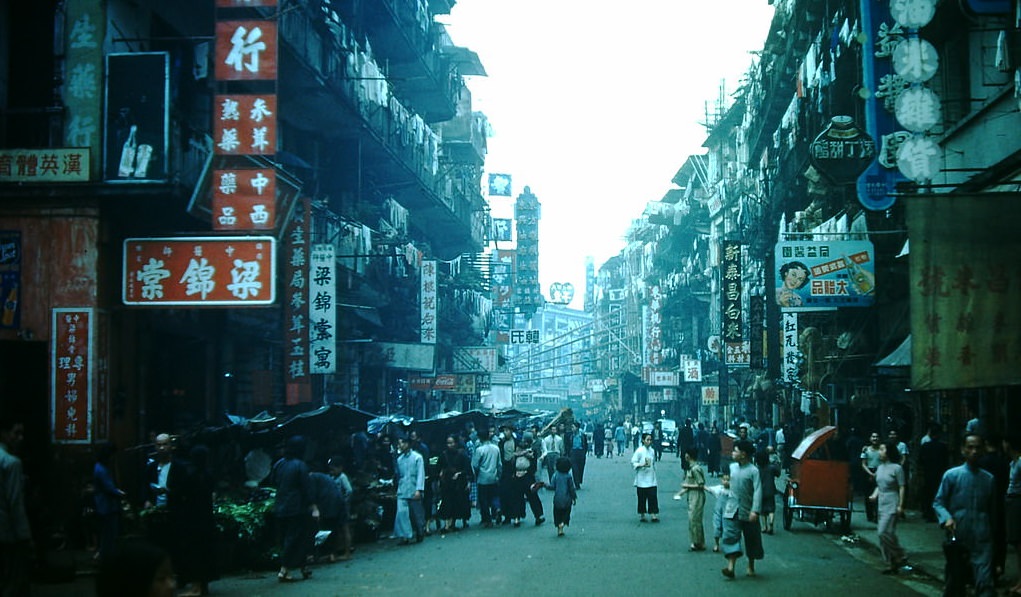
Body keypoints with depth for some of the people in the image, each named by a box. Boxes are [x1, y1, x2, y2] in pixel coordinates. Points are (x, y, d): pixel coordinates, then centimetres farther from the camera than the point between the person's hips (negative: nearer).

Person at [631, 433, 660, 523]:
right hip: (642, 479, -4)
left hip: (651, 479, 4)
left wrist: (654, 470, 12)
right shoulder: (639, 451, -9)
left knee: (653, 496, -3)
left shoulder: (652, 451, 7)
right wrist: (642, 465, -22)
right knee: (642, 498, 2)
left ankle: (654, 515, 0)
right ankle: (642, 515, 15)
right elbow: (633, 463, -9)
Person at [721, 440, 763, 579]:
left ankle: (751, 567, 27)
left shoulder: (753, 471, -12)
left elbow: (757, 492, -18)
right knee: (730, 537, -10)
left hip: (747, 512, -4)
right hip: (732, 510, 4)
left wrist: (755, 511, -26)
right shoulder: (732, 467, 6)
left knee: (751, 540, 10)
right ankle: (730, 566, -17)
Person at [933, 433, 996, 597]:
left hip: (981, 539, 0)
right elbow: (938, 502, 1)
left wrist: (991, 530, 14)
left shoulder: (989, 479, 7)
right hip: (957, 537, 0)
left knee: (985, 581, -13)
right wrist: (947, 518, -17)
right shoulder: (951, 475, -1)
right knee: (954, 583, 13)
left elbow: (991, 509, 16)